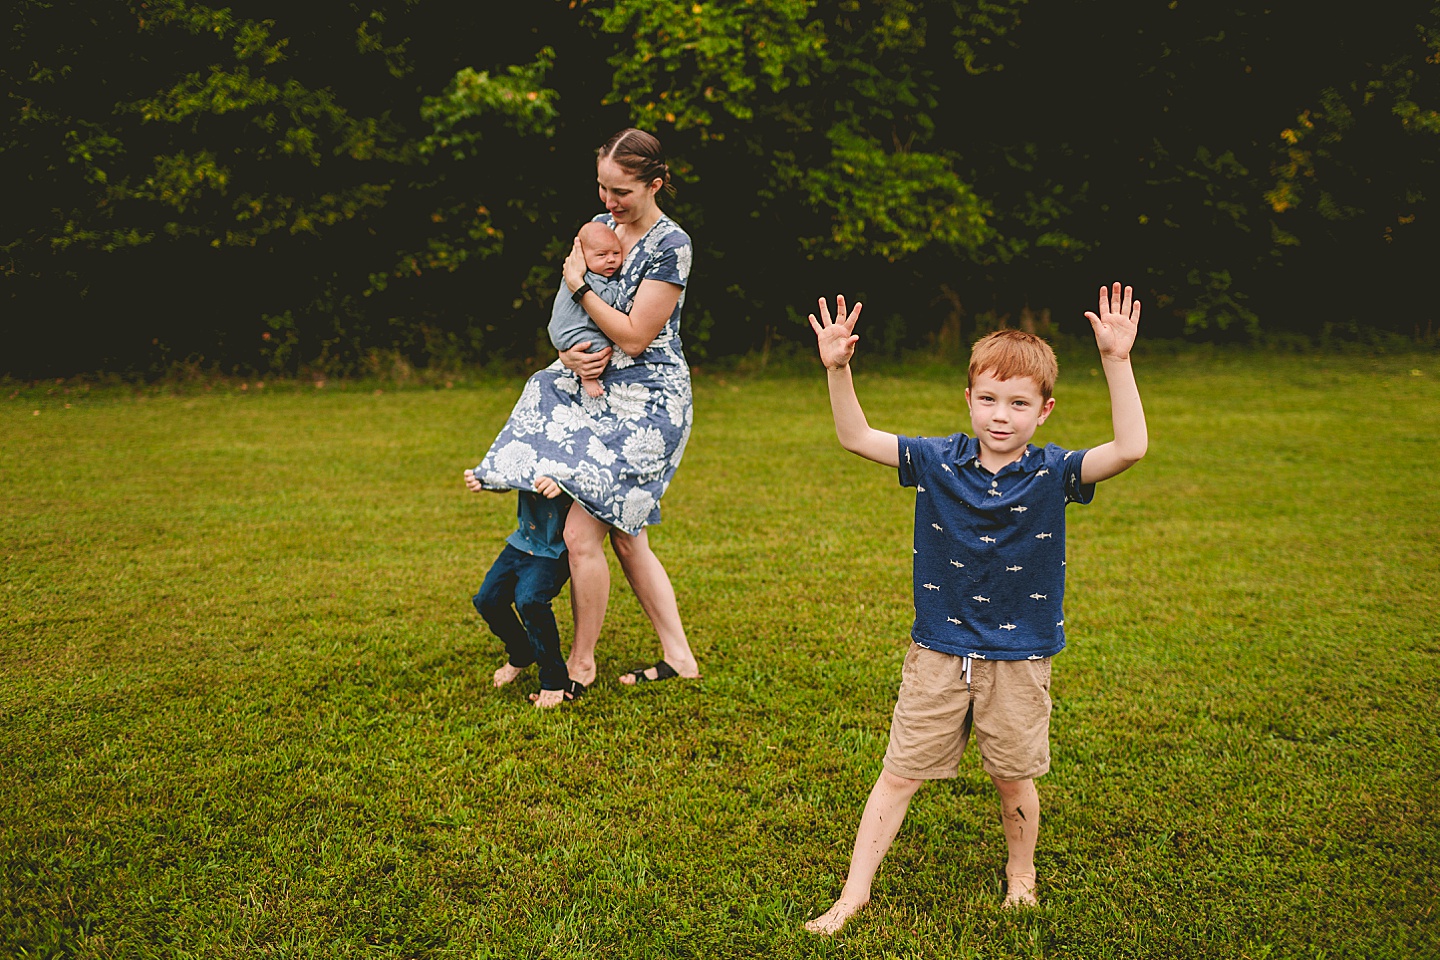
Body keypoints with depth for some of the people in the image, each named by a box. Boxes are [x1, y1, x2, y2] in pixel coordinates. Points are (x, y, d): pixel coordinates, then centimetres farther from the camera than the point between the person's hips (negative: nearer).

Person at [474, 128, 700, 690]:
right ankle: (678, 657, 22)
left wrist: (578, 285, -12)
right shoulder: (600, 227, 10)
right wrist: (570, 354, -6)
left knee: (581, 533, -10)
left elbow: (634, 336, -17)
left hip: (646, 405, -8)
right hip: (598, 391, 8)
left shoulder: (671, 245, -13)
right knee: (626, 536, 12)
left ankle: (581, 665, 8)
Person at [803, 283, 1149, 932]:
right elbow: (856, 438, -6)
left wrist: (1117, 361, -29)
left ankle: (1020, 874, 41)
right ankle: (854, 894, 16)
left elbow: (1130, 448, -22)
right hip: (938, 653, 1)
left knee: (1013, 779, 14)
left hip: (1019, 660, -1)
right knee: (899, 774, 6)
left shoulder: (1052, 473, -9)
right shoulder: (937, 462, -4)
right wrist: (837, 369, -20)